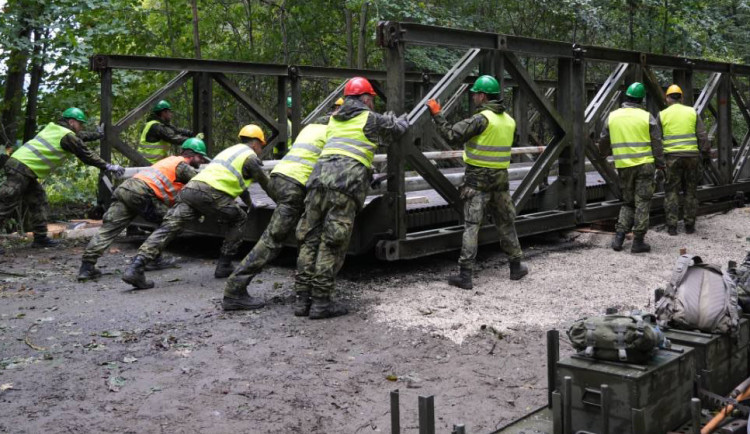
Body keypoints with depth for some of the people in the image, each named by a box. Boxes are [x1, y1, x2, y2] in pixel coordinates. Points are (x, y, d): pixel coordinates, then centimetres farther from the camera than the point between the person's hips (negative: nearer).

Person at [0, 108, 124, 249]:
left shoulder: (53, 128, 17)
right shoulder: (68, 136, -8)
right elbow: (86, 155, -5)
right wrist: (109, 167, 2)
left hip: (17, 162, 9)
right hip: (22, 168, -9)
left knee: (38, 201, 13)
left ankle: (40, 238, 14)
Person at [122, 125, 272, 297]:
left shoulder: (231, 150, 35)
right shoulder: (250, 156, 11)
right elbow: (267, 185, 19)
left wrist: (249, 202, 61)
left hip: (190, 188, 7)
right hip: (210, 193, -7)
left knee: (168, 228, -3)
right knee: (239, 220, 16)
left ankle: (135, 268, -15)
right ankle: (223, 266, 14)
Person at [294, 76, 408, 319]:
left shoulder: (334, 119, 25)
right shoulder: (371, 119, 9)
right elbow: (398, 129, 23)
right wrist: (402, 119, 47)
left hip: (320, 177, 6)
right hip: (346, 181, -6)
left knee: (310, 239, 8)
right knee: (332, 244, -4)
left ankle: (302, 299, 11)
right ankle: (321, 302, -3)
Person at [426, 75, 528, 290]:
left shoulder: (481, 119, -14)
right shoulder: (509, 121, 8)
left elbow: (452, 135, -19)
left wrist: (437, 114, -8)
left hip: (478, 179, -6)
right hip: (500, 178, 6)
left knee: (471, 225, -5)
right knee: (506, 222, 18)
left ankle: (465, 274, -6)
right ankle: (516, 266, 28)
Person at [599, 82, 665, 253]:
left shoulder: (612, 116, 4)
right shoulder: (647, 117, -3)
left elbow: (603, 143, 12)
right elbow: (657, 144, -3)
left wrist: (606, 153, 33)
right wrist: (660, 165, 6)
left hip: (623, 166, 3)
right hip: (645, 165, -3)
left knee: (628, 202, 16)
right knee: (642, 203, 4)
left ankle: (619, 237, 6)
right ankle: (638, 242, 5)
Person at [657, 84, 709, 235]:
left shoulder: (662, 115, 3)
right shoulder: (692, 112, 6)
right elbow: (702, 136, 2)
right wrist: (707, 154, 7)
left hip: (671, 157, -1)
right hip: (692, 156, 1)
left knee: (671, 192, 5)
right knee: (690, 192, 11)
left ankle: (672, 226, 2)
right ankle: (689, 225, 13)